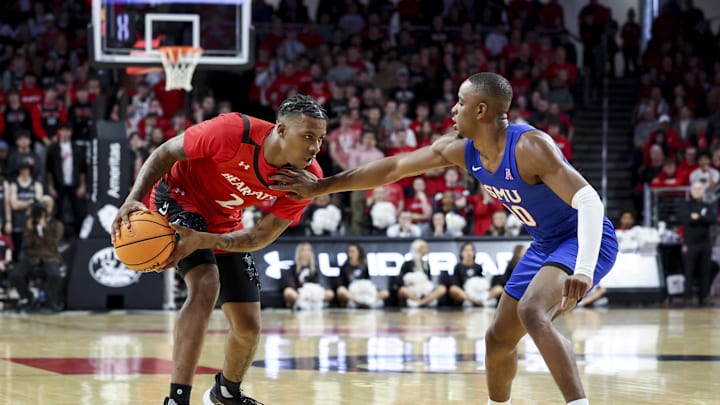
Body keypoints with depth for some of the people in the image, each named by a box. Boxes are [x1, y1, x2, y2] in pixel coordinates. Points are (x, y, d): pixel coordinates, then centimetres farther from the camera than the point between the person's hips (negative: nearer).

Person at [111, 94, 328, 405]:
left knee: (248, 326, 8)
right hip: (180, 197, -5)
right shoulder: (234, 132, -35)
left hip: (225, 222, 5)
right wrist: (133, 200, -34)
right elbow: (165, 153, -21)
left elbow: (262, 236, -21)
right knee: (206, 285, -31)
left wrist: (202, 240, -35)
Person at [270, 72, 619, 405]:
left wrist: (584, 269, -48)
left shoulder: (530, 147, -28)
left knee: (532, 312, -33)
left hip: (584, 239, -9)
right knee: (499, 339, 14)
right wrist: (320, 187, 5)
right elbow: (394, 168, 3)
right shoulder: (460, 149, -4)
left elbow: (589, 200, -34)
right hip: (546, 244, 9)